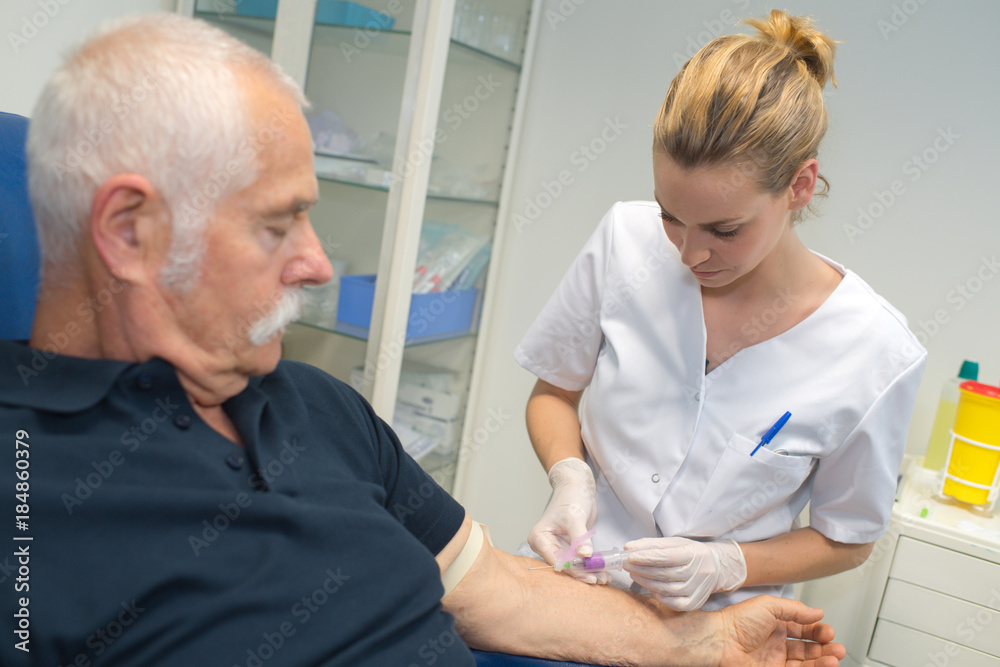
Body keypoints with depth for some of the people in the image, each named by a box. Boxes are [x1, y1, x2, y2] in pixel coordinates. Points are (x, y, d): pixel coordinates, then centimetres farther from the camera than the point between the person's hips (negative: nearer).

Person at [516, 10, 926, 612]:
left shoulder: (876, 354, -16)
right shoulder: (626, 240, -11)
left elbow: (847, 539, -1)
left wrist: (724, 566, -16)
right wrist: (570, 478, -14)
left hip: (711, 631, 1)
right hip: (570, 587, 0)